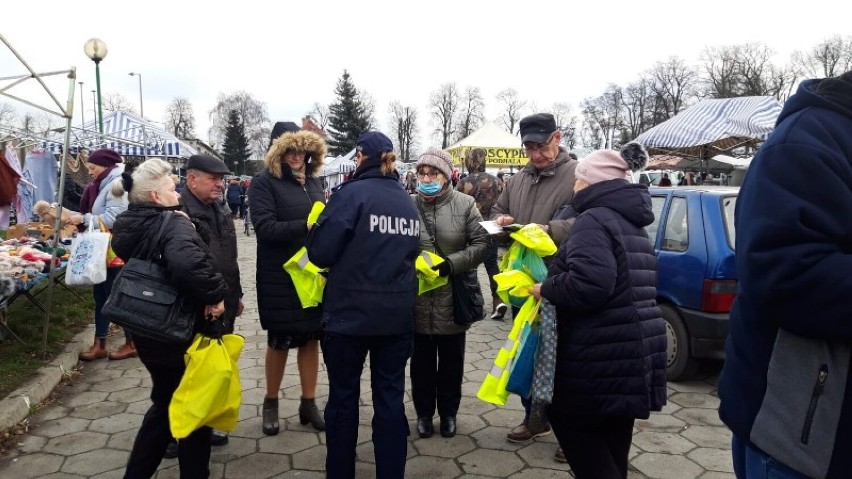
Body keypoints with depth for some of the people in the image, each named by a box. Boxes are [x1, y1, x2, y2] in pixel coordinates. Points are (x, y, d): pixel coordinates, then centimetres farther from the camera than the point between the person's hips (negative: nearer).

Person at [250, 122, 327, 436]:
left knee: (311, 337, 11)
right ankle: (271, 403, 29)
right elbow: (264, 227, -19)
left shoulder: (314, 181, 10)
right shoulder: (265, 182, -7)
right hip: (281, 277, -5)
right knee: (279, 340, 8)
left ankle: (308, 403, 26)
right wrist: (305, 227, -28)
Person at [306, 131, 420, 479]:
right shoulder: (407, 200, 7)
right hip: (397, 314, 5)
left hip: (350, 313, -4)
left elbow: (321, 252, -12)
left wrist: (318, 223, 7)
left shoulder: (352, 193, -11)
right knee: (390, 397, 12)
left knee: (343, 397, 12)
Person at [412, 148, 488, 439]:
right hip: (417, 299, 1)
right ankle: (424, 412, 33)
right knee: (421, 361, 14)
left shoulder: (465, 205, -5)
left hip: (453, 298, 0)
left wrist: (451, 263, -18)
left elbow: (481, 243, -7)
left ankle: (448, 412, 35)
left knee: (451, 361, 15)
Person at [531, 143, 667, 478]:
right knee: (611, 448, 19)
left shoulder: (594, 219, -15)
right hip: (630, 354, 9)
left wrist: (545, 289, -12)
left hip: (602, 357, -9)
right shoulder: (630, 222, 15)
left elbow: (588, 284, -29)